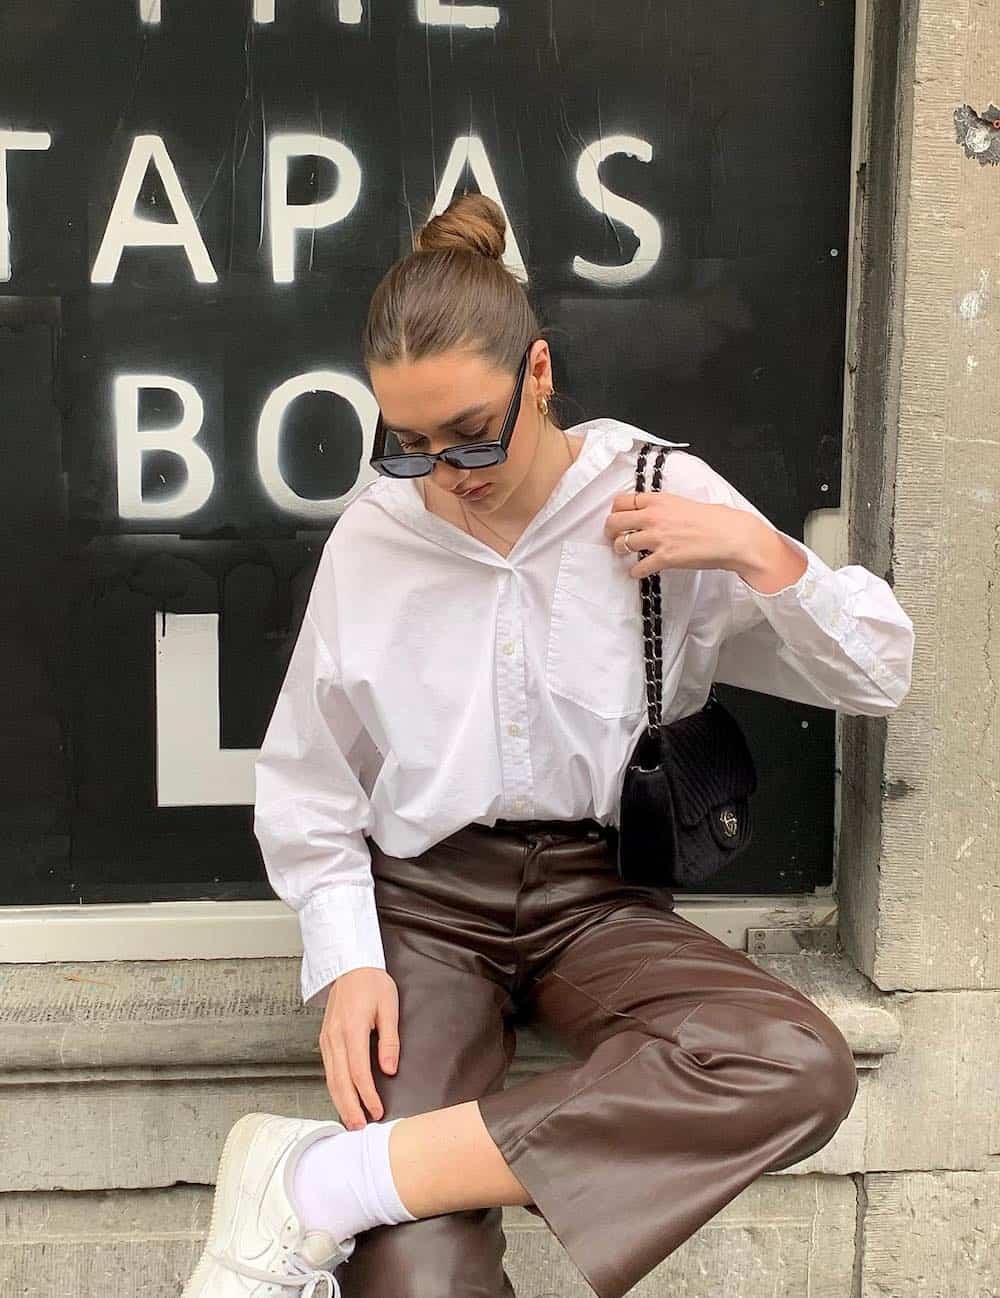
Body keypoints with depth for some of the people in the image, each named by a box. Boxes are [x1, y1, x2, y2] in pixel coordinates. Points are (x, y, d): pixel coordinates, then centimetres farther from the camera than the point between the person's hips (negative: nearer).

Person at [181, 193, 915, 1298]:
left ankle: (321, 1186, -27)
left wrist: (758, 552, -12)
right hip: (419, 906, -2)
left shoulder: (664, 498, -1)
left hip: (597, 899, 2)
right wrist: (346, 962, -6)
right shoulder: (373, 536, 0)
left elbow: (877, 678, 4)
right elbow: (305, 785, 7)